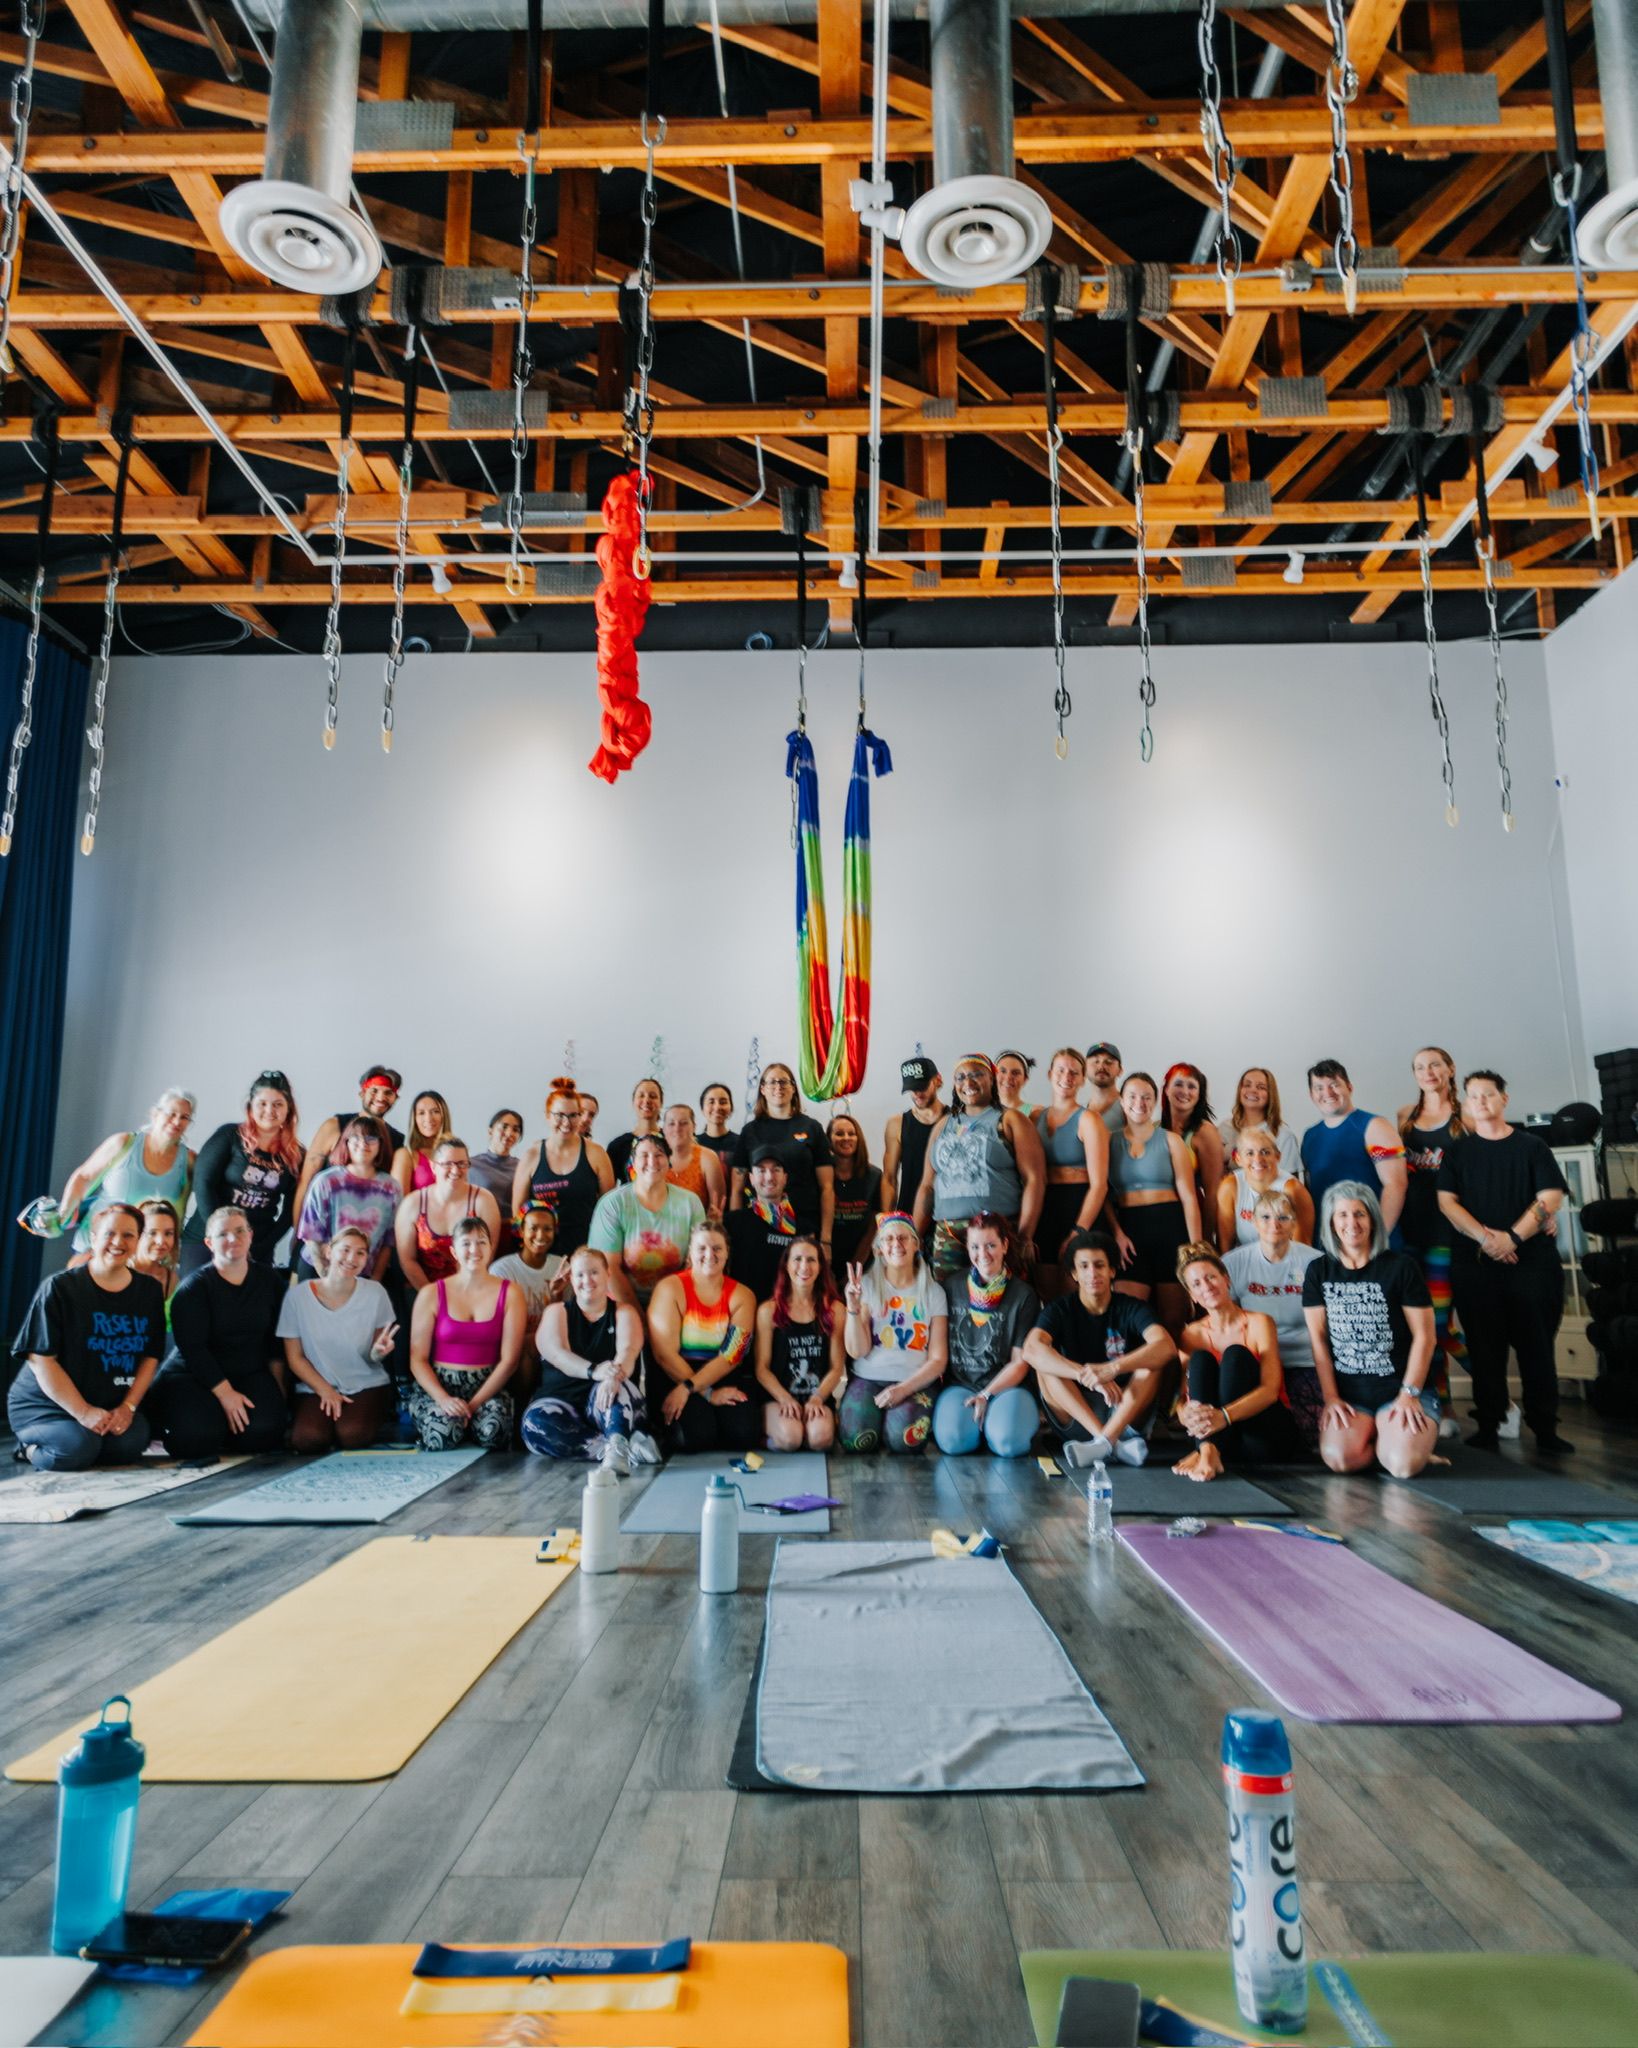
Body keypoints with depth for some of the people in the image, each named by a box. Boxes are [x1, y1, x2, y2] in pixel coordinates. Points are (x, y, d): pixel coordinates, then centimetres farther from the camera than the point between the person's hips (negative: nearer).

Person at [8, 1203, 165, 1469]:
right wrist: (84, 1412, -18)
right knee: (78, 1448, -30)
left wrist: (128, 1407, -10)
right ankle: (33, 1447, 3)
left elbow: (150, 1357, 4)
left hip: (113, 1404, 3)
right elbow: (41, 1360, -13)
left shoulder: (149, 1290, 3)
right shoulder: (58, 1288, -10)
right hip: (44, 1404, -3)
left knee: (131, 1444, -25)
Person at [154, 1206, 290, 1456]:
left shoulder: (270, 1281, 5)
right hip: (192, 1376, -2)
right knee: (197, 1438, -28)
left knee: (264, 1432, -26)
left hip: (250, 1374, 2)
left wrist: (278, 1389, 3)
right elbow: (193, 1349, -14)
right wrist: (225, 1393, -20)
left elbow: (277, 1342, 9)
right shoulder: (194, 1287, -7)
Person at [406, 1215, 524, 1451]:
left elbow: (509, 1360, -2)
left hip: (488, 1385, 1)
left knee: (493, 1431, -32)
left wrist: (474, 1404, -14)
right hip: (437, 1385, 0)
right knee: (443, 1435, -32)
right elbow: (417, 1359, -1)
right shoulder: (431, 1294, 3)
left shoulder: (510, 1294, 4)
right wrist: (443, 1399, -18)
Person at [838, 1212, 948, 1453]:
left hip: (915, 1382, 0)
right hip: (867, 1379, 0)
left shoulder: (933, 1292, 4)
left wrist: (903, 1389, -13)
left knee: (903, 1438, -29)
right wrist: (853, 1307, -18)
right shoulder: (866, 1285, 2)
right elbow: (856, 1351, -4)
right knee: (857, 1440, -26)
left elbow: (938, 1359, 2)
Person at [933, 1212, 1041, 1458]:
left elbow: (1021, 1362, -1)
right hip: (960, 1385, 1)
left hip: (1006, 1385, -1)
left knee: (1008, 1442, -32)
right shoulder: (953, 1288, 7)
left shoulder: (1024, 1295, 0)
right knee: (952, 1440, -30)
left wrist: (986, 1395, -10)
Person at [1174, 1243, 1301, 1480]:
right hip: (1213, 1434, 3)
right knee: (1200, 1358, -18)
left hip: (1268, 1437, -2)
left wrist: (1224, 1416, -36)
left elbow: (1270, 1390, -18)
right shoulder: (1192, 1335, 6)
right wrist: (1187, 1415, -29)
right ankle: (1208, 1449, -39)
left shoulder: (1259, 1323, -4)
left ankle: (1211, 1452, -39)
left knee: (1235, 1354, -22)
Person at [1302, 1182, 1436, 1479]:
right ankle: (1374, 1436, 8)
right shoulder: (1319, 1271, 6)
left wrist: (1409, 1394, -9)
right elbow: (1318, 1339, 3)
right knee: (1340, 1458, -25)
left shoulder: (1401, 1267, -2)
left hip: (1399, 1388, -2)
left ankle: (1389, 1436, 8)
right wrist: (1330, 1398, -4)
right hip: (1348, 1393, 2)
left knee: (1404, 1464, -27)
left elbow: (1424, 1336, -3)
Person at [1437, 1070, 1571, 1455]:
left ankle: (1545, 1429, 8)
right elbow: (1447, 1201, 1)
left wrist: (1512, 1237, -13)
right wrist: (1486, 1238, -14)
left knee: (1537, 1346, 1)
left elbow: (1551, 1197, -3)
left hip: (1532, 1261, -1)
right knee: (1484, 1348, 3)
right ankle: (1488, 1426, 10)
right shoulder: (1457, 1152, 10)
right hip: (1475, 1264, 1)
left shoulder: (1531, 1146, 6)